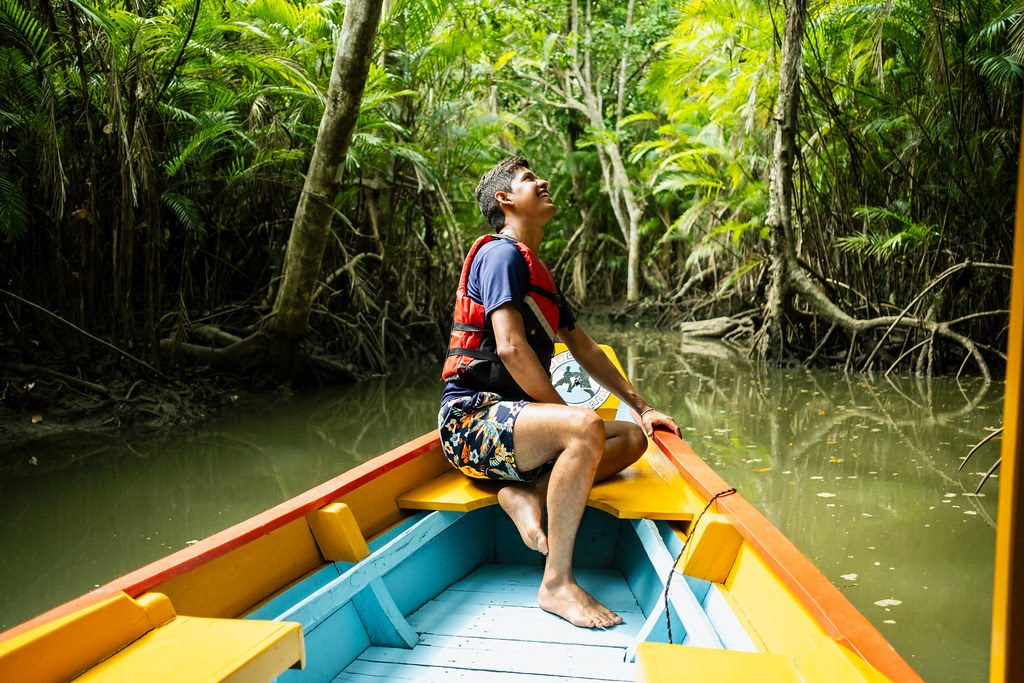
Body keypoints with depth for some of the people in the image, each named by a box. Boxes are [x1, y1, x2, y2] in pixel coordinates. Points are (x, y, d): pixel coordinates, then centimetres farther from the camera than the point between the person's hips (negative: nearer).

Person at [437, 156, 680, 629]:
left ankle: (528, 492, -16)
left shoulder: (538, 273, 23)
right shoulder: (502, 254, -6)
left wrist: (641, 407, 21)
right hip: (472, 417, -9)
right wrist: (564, 413, -12)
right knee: (585, 428, -33)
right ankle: (556, 582, -29)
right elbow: (510, 347, -19)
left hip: (511, 417, 9)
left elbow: (584, 349, 26)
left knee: (632, 438, 2)